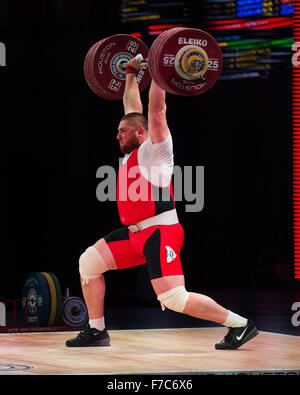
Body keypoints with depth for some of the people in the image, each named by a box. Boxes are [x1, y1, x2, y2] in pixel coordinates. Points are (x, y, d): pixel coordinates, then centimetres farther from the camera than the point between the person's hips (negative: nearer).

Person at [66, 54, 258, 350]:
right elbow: (133, 108, 28)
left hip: (159, 233, -9)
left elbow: (156, 108, -14)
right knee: (88, 262, 7)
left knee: (174, 298, -19)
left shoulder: (155, 148, -4)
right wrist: (131, 75, 33)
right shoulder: (132, 152, 17)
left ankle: (239, 325, -10)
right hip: (134, 234, 9)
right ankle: (96, 331, 14)